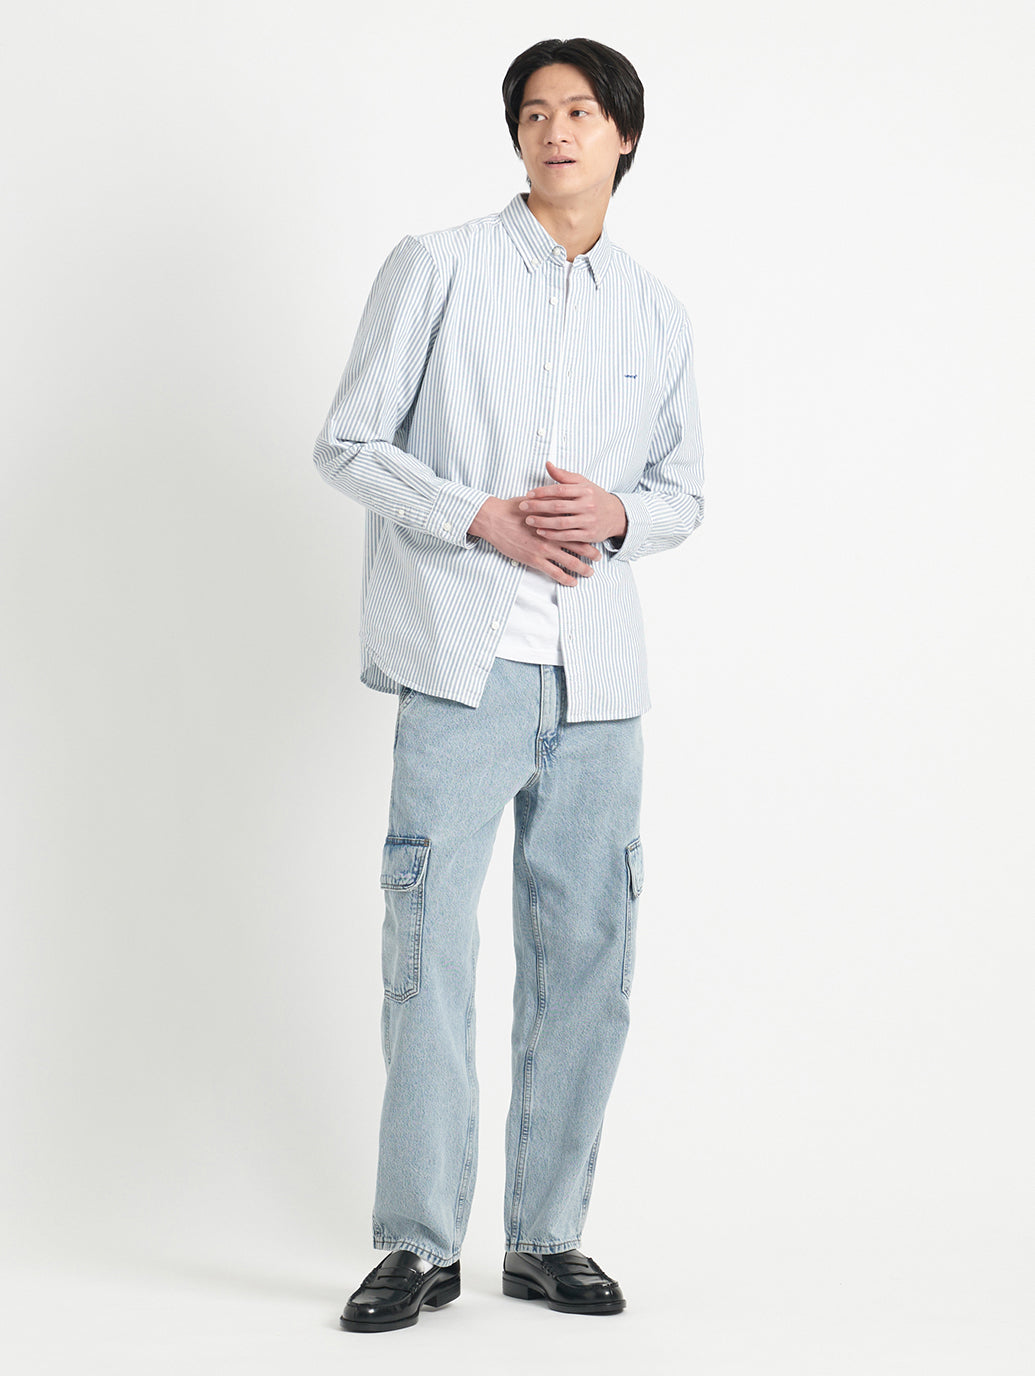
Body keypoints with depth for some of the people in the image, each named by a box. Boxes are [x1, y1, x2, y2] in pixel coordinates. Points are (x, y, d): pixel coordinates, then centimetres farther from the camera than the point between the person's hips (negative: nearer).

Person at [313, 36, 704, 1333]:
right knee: (431, 948, -6)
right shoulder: (435, 268, 3)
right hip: (465, 659, -4)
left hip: (598, 677, 4)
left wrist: (616, 515, -4)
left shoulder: (658, 316, 14)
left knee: (584, 958, 5)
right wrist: (486, 519, -12)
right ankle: (420, 1244, 3)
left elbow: (683, 490, 19)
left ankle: (547, 1237, 16)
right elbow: (347, 445, 1)